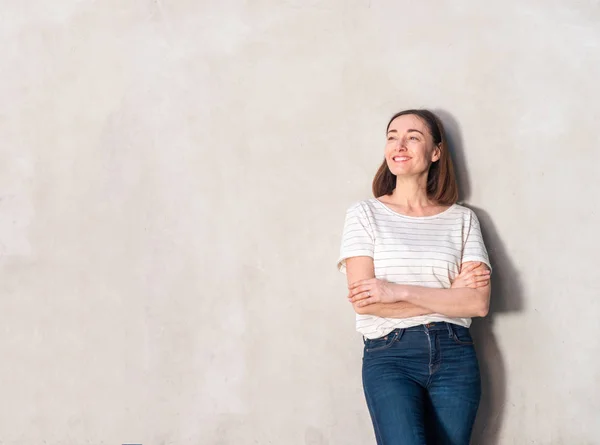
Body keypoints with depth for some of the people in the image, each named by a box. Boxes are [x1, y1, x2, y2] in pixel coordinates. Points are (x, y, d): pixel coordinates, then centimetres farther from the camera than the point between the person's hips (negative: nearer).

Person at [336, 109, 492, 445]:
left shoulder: (462, 218, 8)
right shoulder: (365, 213, 4)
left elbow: (479, 302, -3)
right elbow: (363, 301, -6)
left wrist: (399, 291, -11)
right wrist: (449, 294, -6)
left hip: (454, 355, 3)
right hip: (389, 355, -2)